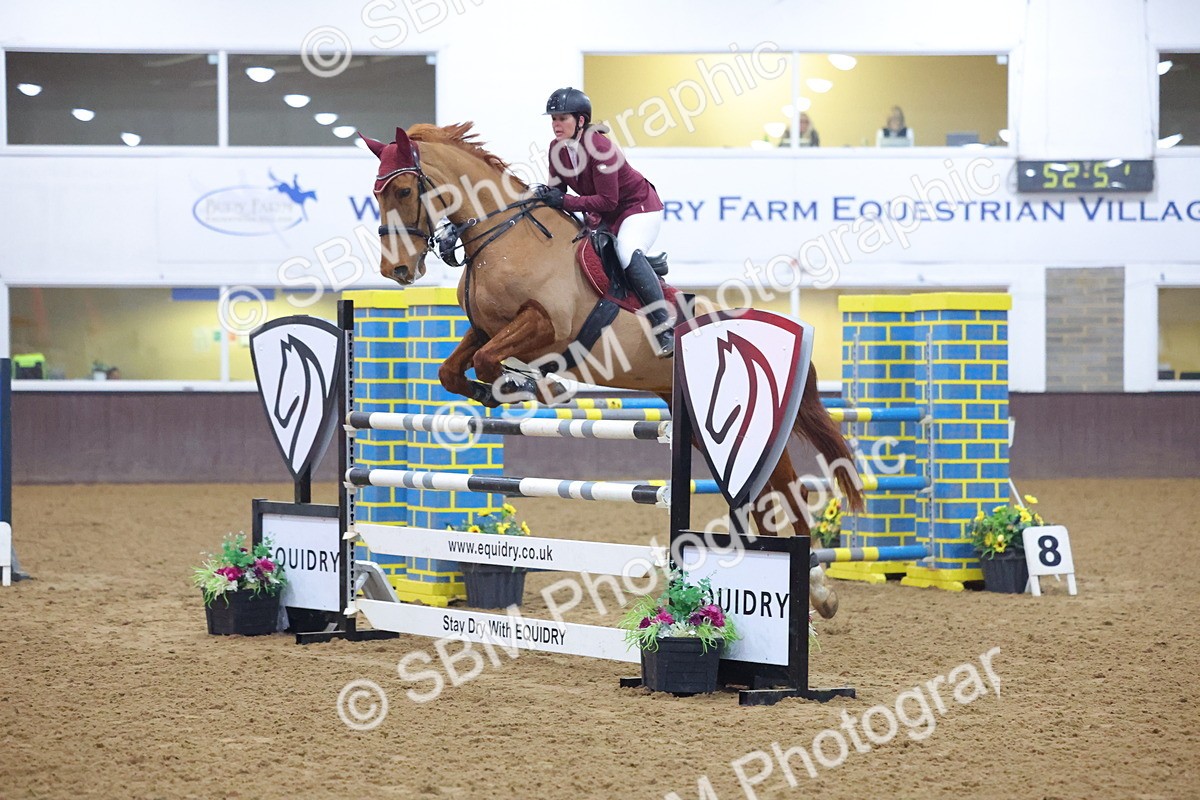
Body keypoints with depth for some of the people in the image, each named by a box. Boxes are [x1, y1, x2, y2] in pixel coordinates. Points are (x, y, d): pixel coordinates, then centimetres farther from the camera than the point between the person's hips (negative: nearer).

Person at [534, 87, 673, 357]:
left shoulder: (599, 148, -29)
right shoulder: (557, 148, -6)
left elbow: (608, 200, -30)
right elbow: (557, 188, 3)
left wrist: (563, 201, -35)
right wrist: (546, 195, -21)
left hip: (640, 206, -9)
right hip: (603, 216, 9)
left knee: (628, 254, -33)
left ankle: (664, 329, -34)